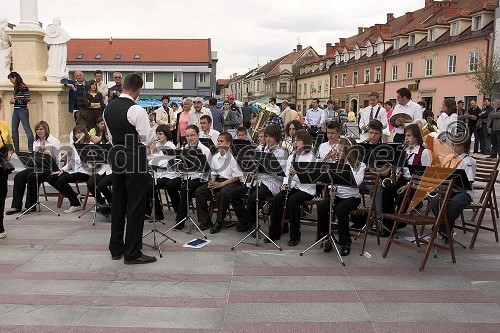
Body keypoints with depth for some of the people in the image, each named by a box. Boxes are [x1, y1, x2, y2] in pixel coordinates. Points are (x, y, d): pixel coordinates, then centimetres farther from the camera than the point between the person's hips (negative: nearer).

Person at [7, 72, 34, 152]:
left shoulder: (23, 87, -12)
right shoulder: (15, 87, 13)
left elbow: (28, 99, -16)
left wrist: (15, 101, -13)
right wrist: (13, 99, 5)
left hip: (22, 110, -9)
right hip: (15, 110, 9)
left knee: (27, 129, -7)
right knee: (14, 129, 10)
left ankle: (31, 148, -5)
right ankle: (16, 148, 17)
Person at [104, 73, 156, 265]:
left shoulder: (109, 108, 7)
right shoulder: (137, 110, -17)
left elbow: (110, 137, 15)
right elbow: (148, 140, -13)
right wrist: (150, 133, 8)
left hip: (117, 156, 8)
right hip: (135, 158, -8)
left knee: (118, 204, 15)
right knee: (136, 206, -1)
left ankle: (116, 248, 25)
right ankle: (132, 253, 5)